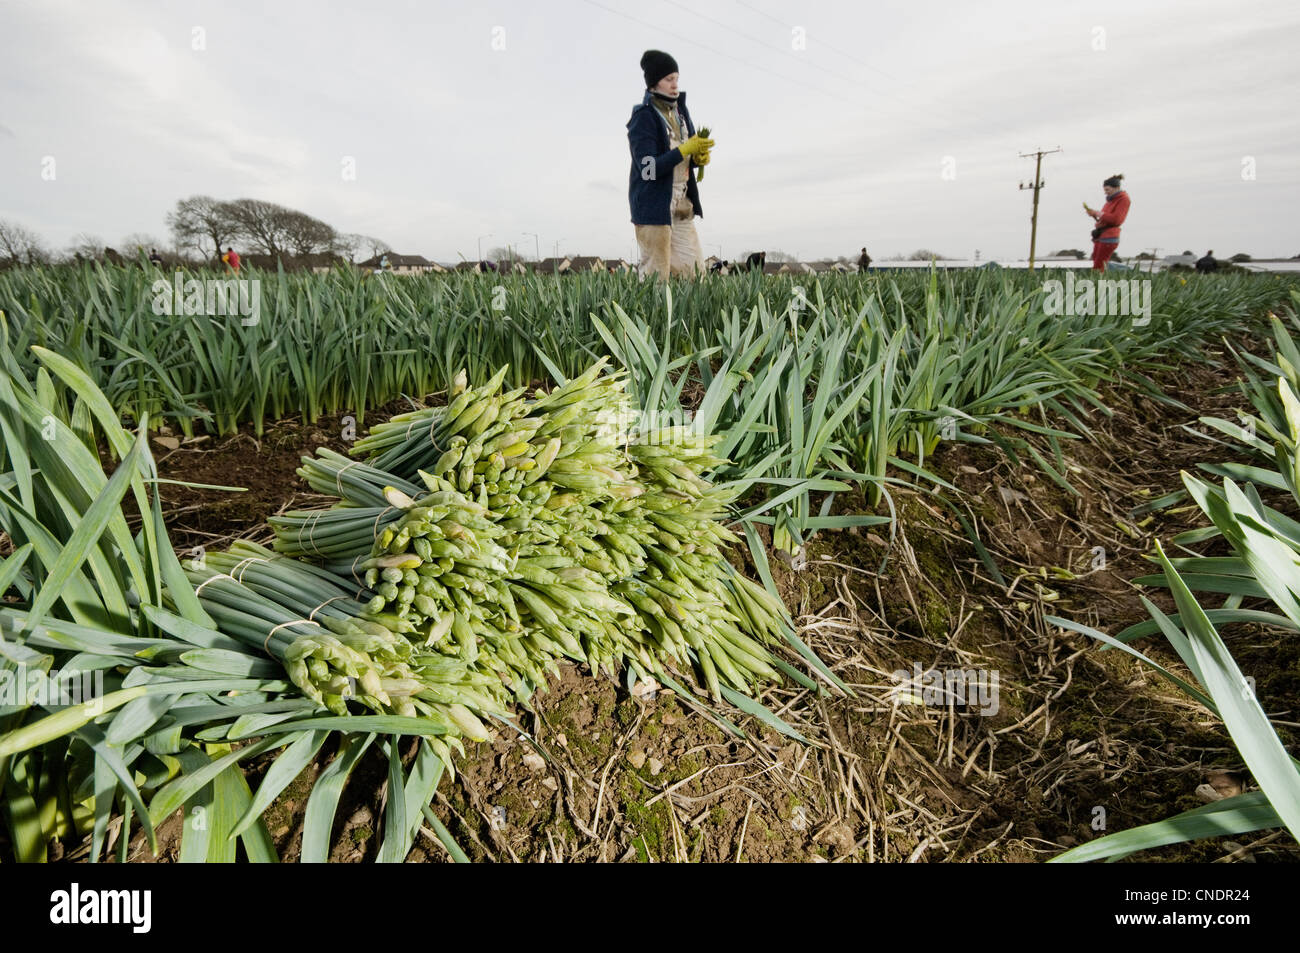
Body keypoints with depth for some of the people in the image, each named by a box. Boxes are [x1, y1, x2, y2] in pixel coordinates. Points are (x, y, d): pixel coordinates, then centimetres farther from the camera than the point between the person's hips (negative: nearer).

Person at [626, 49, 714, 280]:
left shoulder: (679, 111, 12)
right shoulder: (643, 118, -10)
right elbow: (649, 168, -19)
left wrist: (700, 158, -4)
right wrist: (685, 149, -23)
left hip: (682, 206, 7)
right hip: (654, 207, -7)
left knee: (694, 273, 5)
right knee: (656, 276, -6)